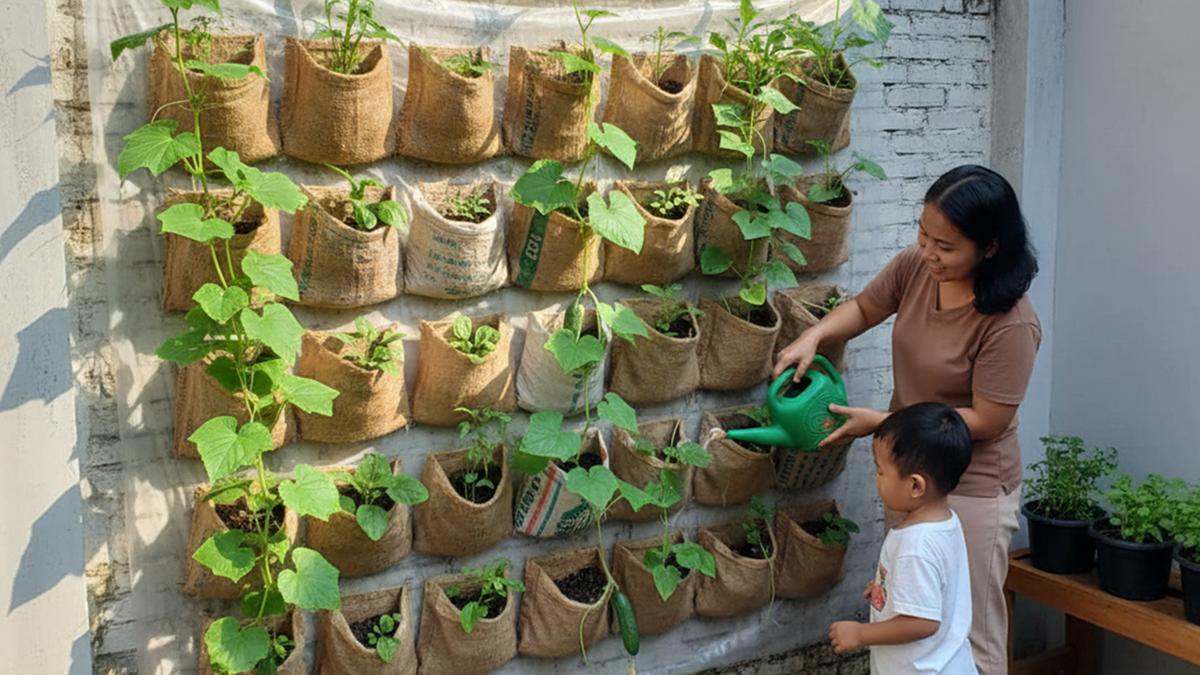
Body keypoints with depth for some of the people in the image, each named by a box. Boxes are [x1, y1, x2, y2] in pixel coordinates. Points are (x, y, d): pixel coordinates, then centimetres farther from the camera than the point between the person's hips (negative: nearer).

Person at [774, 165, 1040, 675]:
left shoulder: (1010, 323, -26)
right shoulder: (916, 266, -7)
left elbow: (986, 421, -21)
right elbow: (863, 308, 11)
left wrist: (880, 423, -20)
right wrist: (813, 336, -9)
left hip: (971, 489, -7)